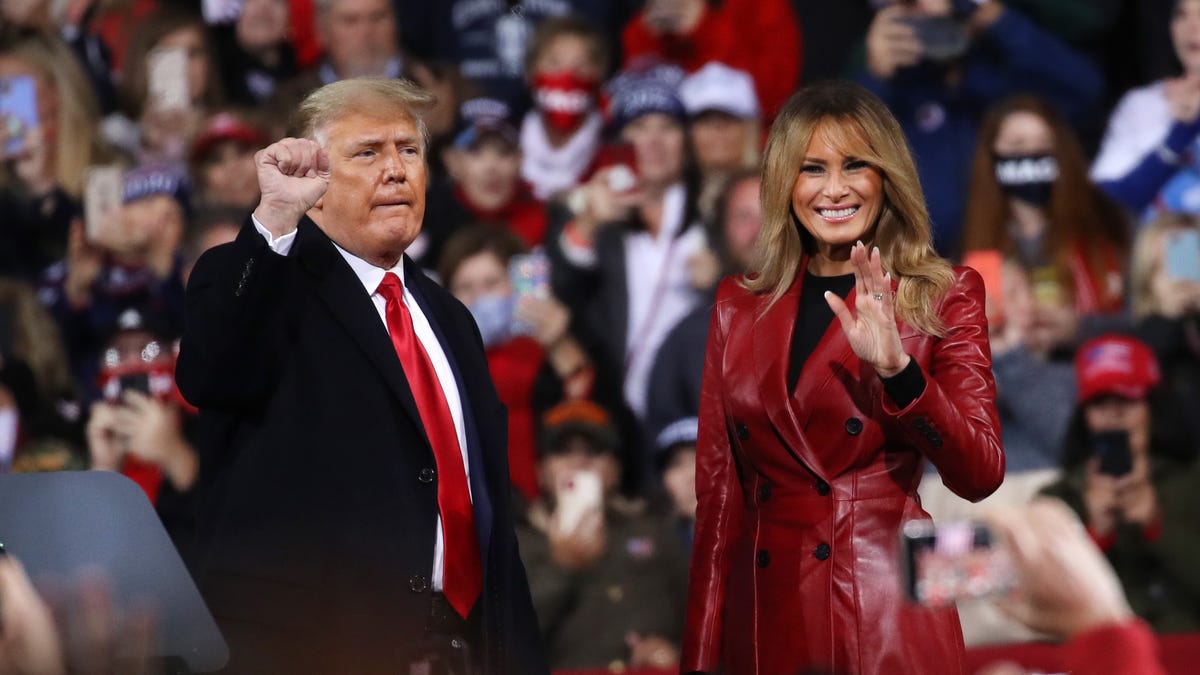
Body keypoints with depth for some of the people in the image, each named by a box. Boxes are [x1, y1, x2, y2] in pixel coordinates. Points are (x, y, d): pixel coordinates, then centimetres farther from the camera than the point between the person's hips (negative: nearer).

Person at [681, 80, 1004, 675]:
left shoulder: (944, 295, 1)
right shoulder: (738, 304, 10)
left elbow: (980, 476, -9)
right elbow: (717, 492, 10)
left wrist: (897, 369, -23)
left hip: (888, 626, -3)